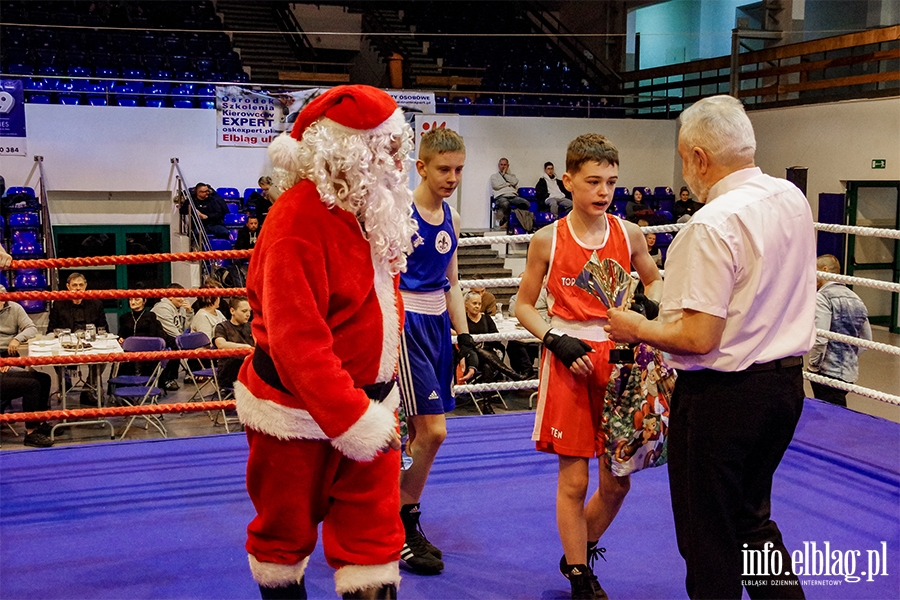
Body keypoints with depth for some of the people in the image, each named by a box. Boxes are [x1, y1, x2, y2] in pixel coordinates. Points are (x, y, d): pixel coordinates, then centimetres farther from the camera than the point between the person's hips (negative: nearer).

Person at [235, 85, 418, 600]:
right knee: (286, 530, 14)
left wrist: (379, 402, 12)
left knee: (374, 531, 8)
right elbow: (296, 340, -29)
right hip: (298, 413, -7)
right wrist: (353, 420, -31)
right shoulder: (299, 220, -23)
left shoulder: (372, 214, 4)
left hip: (368, 400, 7)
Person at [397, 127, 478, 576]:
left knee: (422, 431, 9)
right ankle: (401, 525, 7)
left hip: (437, 324, 7)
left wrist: (465, 340, 15)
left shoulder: (451, 219, 12)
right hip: (404, 322, -7)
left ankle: (403, 523, 20)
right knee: (433, 431, -10)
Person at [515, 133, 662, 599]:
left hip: (618, 358, 3)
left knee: (616, 482, 8)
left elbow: (654, 282, 19)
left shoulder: (629, 234, 2)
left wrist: (647, 304, -4)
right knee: (573, 480, 3)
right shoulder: (548, 240, -3)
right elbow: (524, 306, 4)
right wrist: (557, 341, -12)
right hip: (569, 361, -3)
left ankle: (576, 555, 34)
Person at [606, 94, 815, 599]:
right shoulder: (794, 199, 4)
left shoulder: (712, 225, -23)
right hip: (786, 382, 9)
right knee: (752, 518, 25)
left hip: (722, 395, -8)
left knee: (708, 537, 9)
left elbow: (700, 338, -25)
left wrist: (638, 330, -8)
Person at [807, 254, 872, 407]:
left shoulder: (822, 297, -10)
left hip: (828, 372, -8)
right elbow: (867, 339, 20)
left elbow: (819, 338, -19)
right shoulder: (856, 299, 15)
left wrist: (813, 366, -8)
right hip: (851, 372, 8)